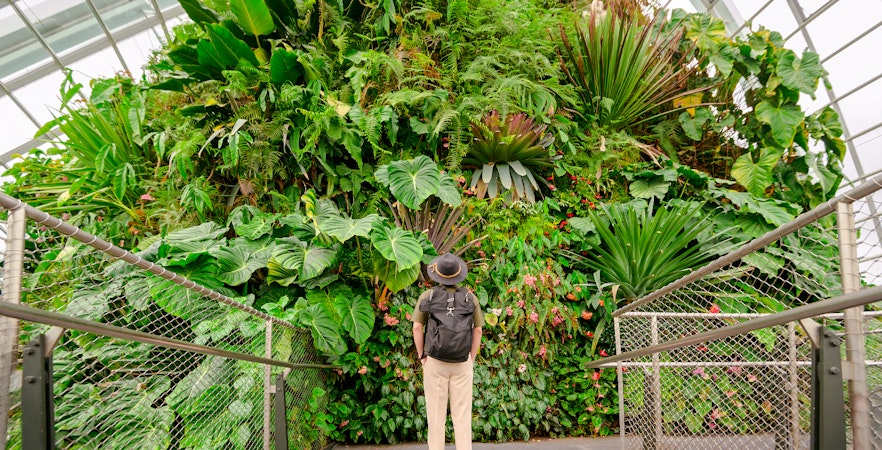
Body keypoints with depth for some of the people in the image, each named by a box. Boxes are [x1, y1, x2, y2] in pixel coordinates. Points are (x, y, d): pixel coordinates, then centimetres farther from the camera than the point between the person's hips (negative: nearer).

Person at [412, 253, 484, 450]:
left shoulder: (427, 296, -2)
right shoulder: (470, 297, 2)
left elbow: (417, 327, -4)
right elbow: (478, 329, 3)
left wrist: (421, 356, 5)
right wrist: (472, 358, 9)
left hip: (434, 361, -1)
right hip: (462, 363, 1)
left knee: (436, 413, 7)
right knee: (462, 414, 7)